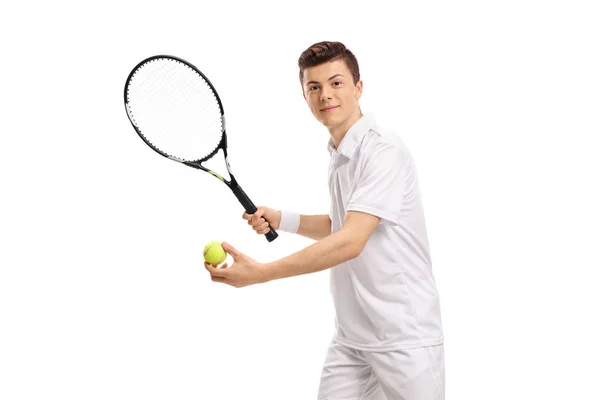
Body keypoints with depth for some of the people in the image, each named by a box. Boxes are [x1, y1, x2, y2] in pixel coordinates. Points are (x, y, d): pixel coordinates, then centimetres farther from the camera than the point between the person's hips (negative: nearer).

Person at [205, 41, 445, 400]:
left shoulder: (384, 151, -18)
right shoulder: (340, 154, 11)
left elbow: (350, 242, -27)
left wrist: (261, 273, -30)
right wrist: (280, 219, 8)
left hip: (405, 339, -8)